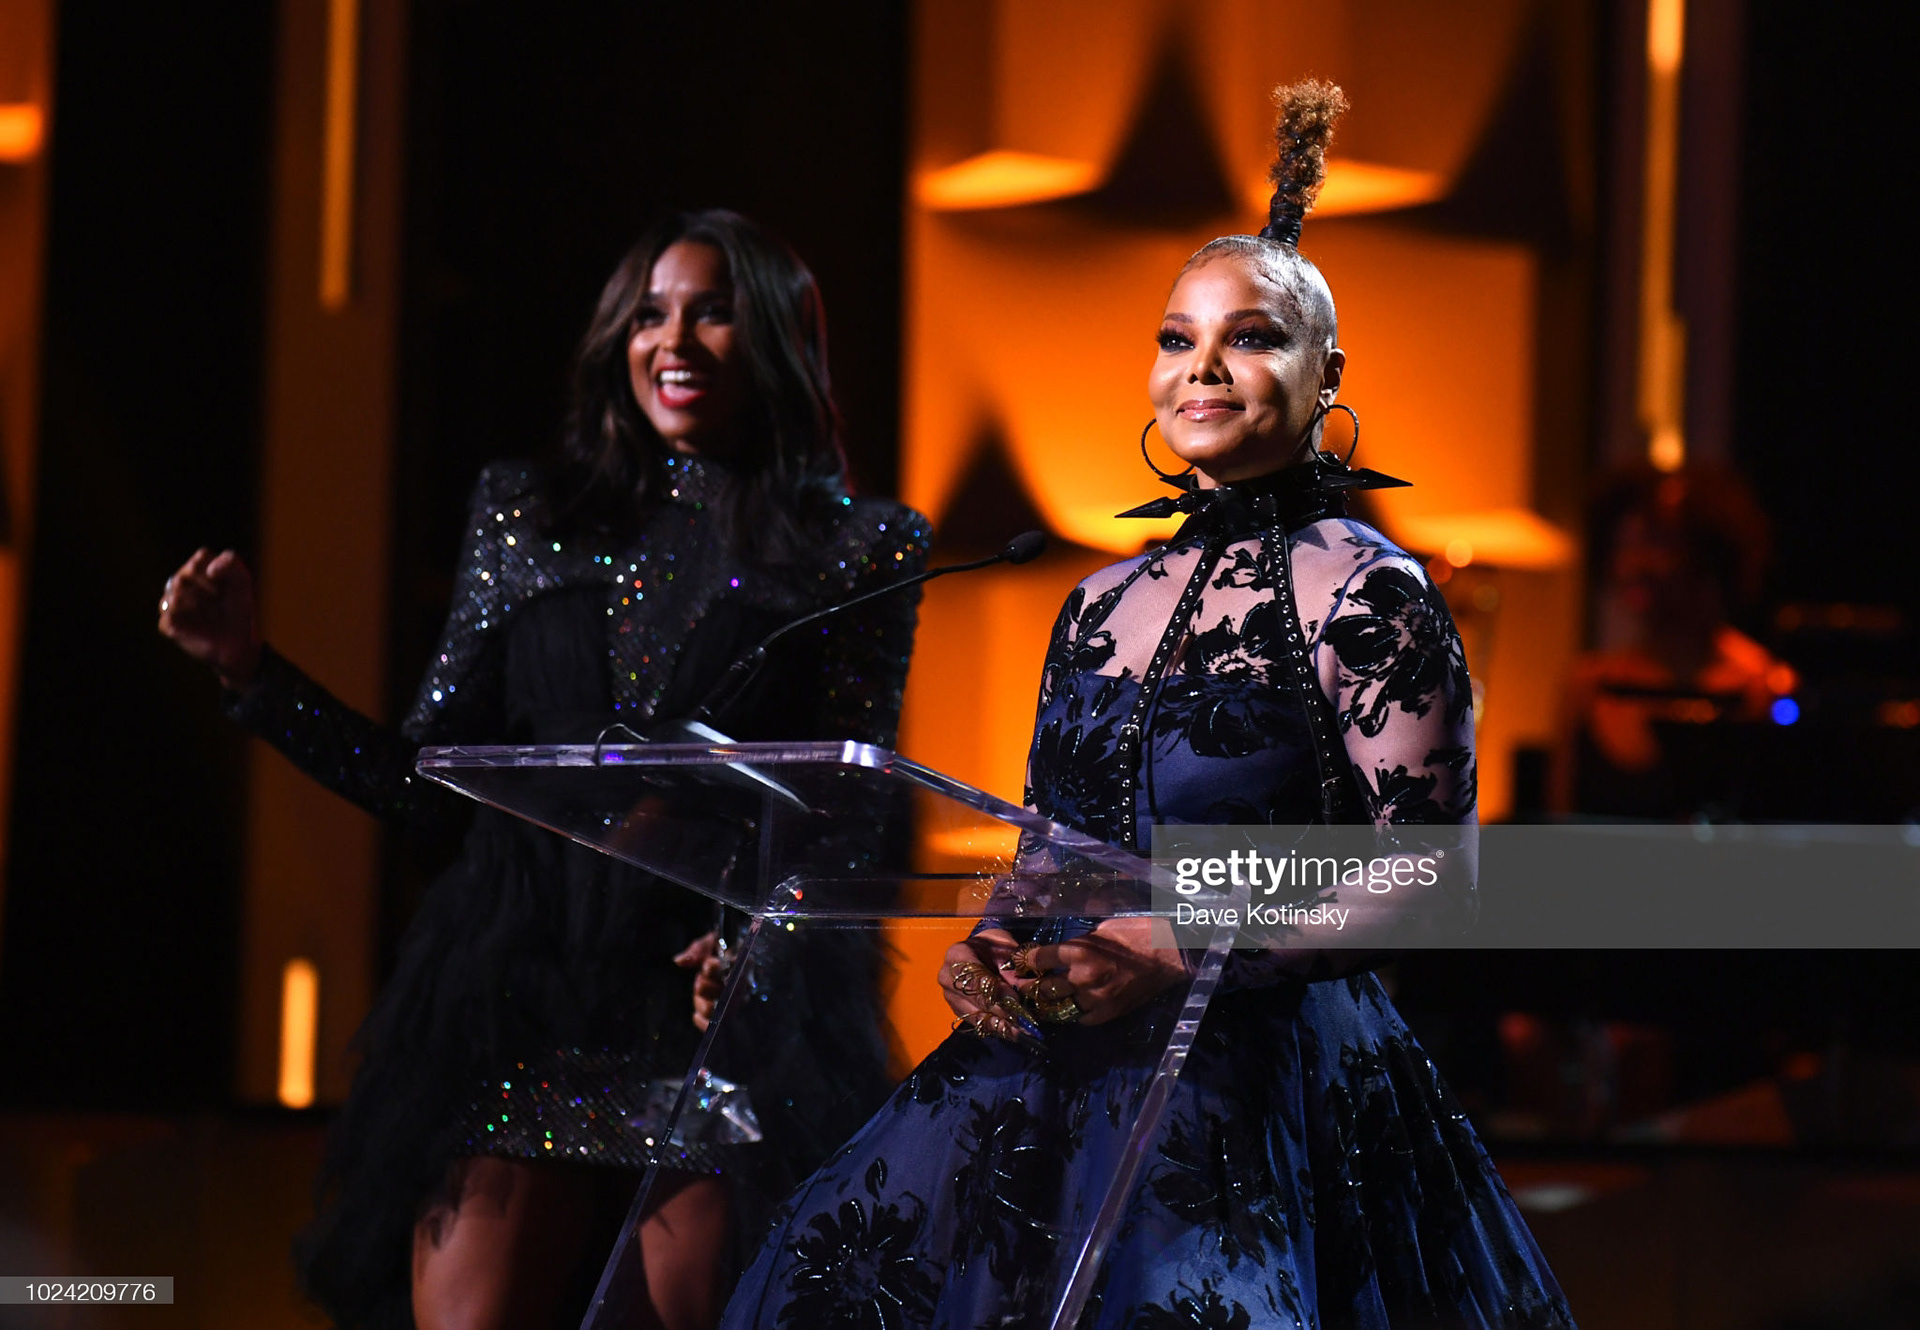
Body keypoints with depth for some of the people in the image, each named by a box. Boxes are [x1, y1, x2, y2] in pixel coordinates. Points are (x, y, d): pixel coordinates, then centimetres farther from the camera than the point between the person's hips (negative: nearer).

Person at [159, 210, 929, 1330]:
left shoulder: (860, 548, 8)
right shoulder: (529, 517, 14)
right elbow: (424, 781, 13)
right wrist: (248, 664, 4)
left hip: (724, 995, -2)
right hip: (521, 1004, 2)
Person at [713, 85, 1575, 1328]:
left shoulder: (1366, 593, -4)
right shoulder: (1102, 605, 15)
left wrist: (1185, 952, -16)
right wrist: (998, 947, 0)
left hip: (1260, 1063, -5)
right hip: (1057, 1057, 5)